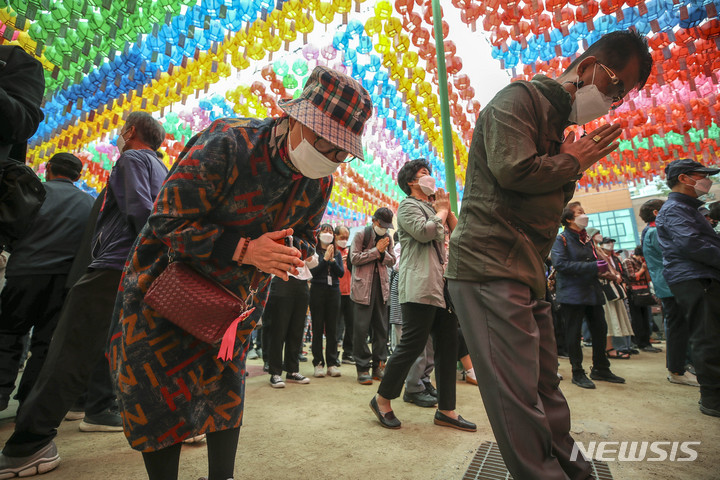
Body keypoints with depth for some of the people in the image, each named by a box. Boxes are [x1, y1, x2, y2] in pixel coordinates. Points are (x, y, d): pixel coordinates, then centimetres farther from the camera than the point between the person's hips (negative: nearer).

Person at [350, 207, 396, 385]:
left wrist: (384, 253, -5)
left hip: (382, 285, 5)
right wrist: (376, 250, -11)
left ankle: (379, 366, 18)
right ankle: (362, 369, 6)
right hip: (363, 286, -5)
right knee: (361, 328, -4)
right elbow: (354, 258, -9)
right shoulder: (361, 235, -1)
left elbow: (392, 260, 16)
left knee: (382, 328, 7)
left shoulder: (388, 238, 14)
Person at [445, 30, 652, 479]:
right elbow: (513, 171, -18)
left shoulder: (557, 122, 26)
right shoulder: (519, 97, -2)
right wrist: (574, 162, -3)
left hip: (527, 272, 10)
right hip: (490, 264, -10)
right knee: (520, 394, -7)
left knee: (546, 383, 17)